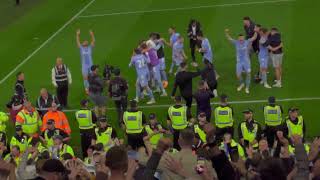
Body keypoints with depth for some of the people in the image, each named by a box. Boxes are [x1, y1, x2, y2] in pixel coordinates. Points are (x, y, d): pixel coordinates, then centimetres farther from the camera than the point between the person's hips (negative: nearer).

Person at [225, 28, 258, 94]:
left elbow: (254, 37, -13)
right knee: (238, 75, 2)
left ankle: (247, 87, 20)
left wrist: (256, 32, -31)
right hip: (239, 62, 1)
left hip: (246, 61, -1)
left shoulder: (247, 42, -10)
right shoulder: (236, 43, -8)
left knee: (248, 74, 3)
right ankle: (241, 84, 33)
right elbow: (229, 38, -9)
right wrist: (227, 32, -26)